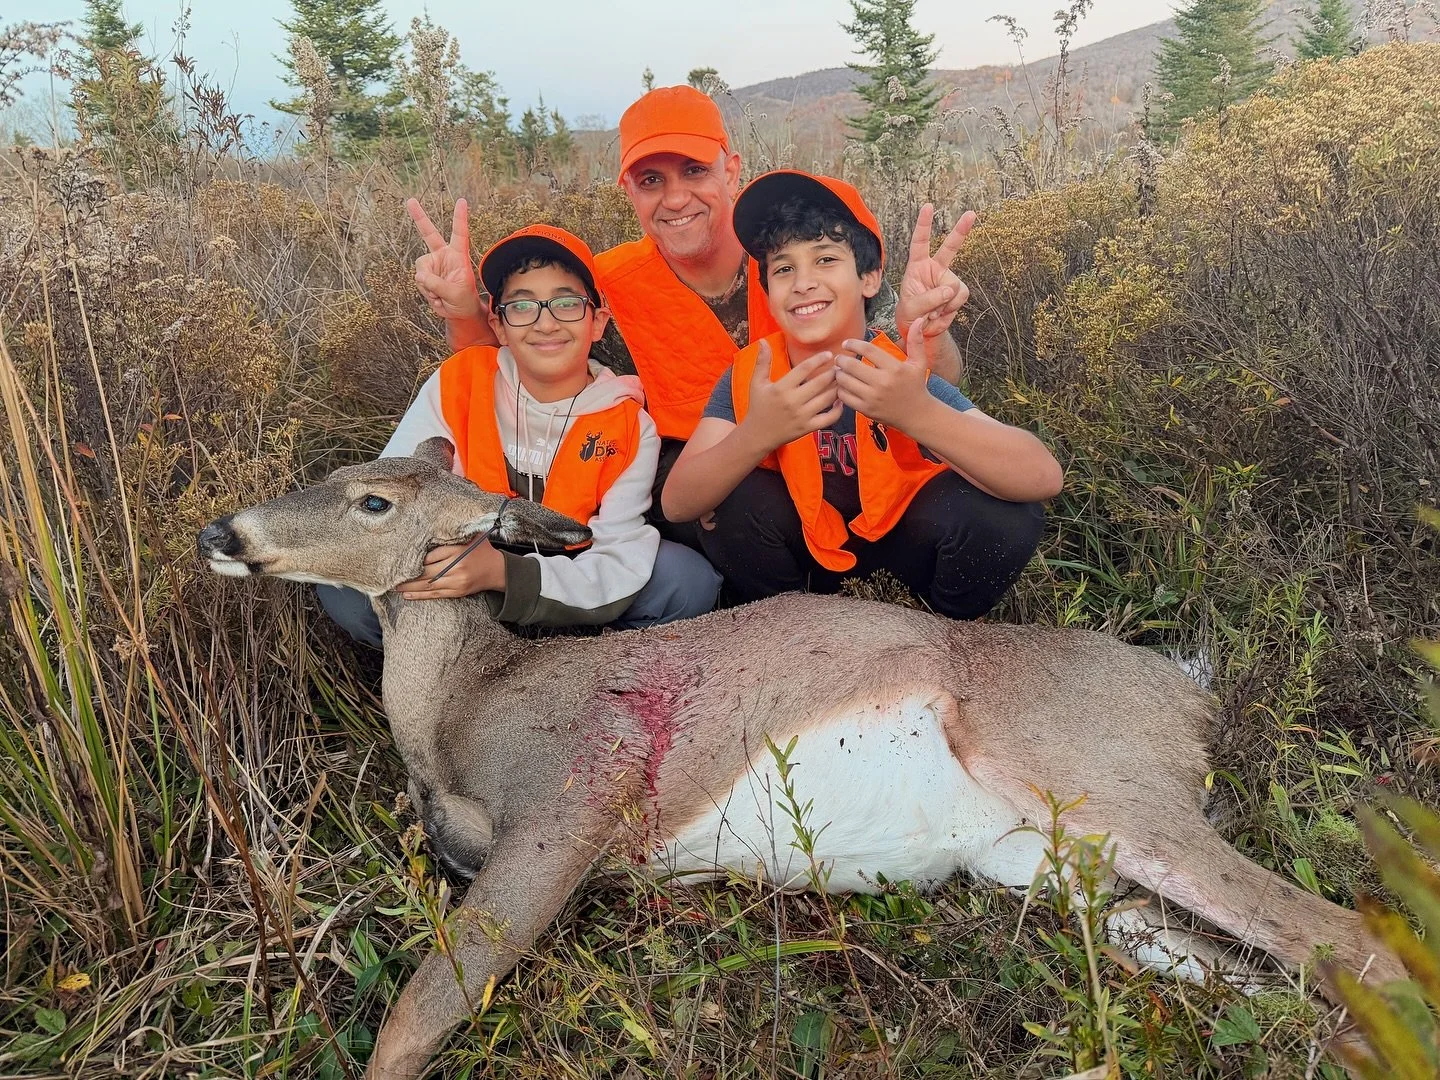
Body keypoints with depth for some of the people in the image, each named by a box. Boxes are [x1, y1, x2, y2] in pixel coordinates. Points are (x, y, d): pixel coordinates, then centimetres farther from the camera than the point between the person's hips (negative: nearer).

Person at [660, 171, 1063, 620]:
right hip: (800, 543, 1)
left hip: (901, 534, -1)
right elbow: (677, 503, -29)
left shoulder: (902, 372, -26)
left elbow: (1042, 478, -38)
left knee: (999, 512, -29)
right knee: (734, 503, -29)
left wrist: (918, 414, -55)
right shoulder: (750, 374, -19)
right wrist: (755, 435, -49)